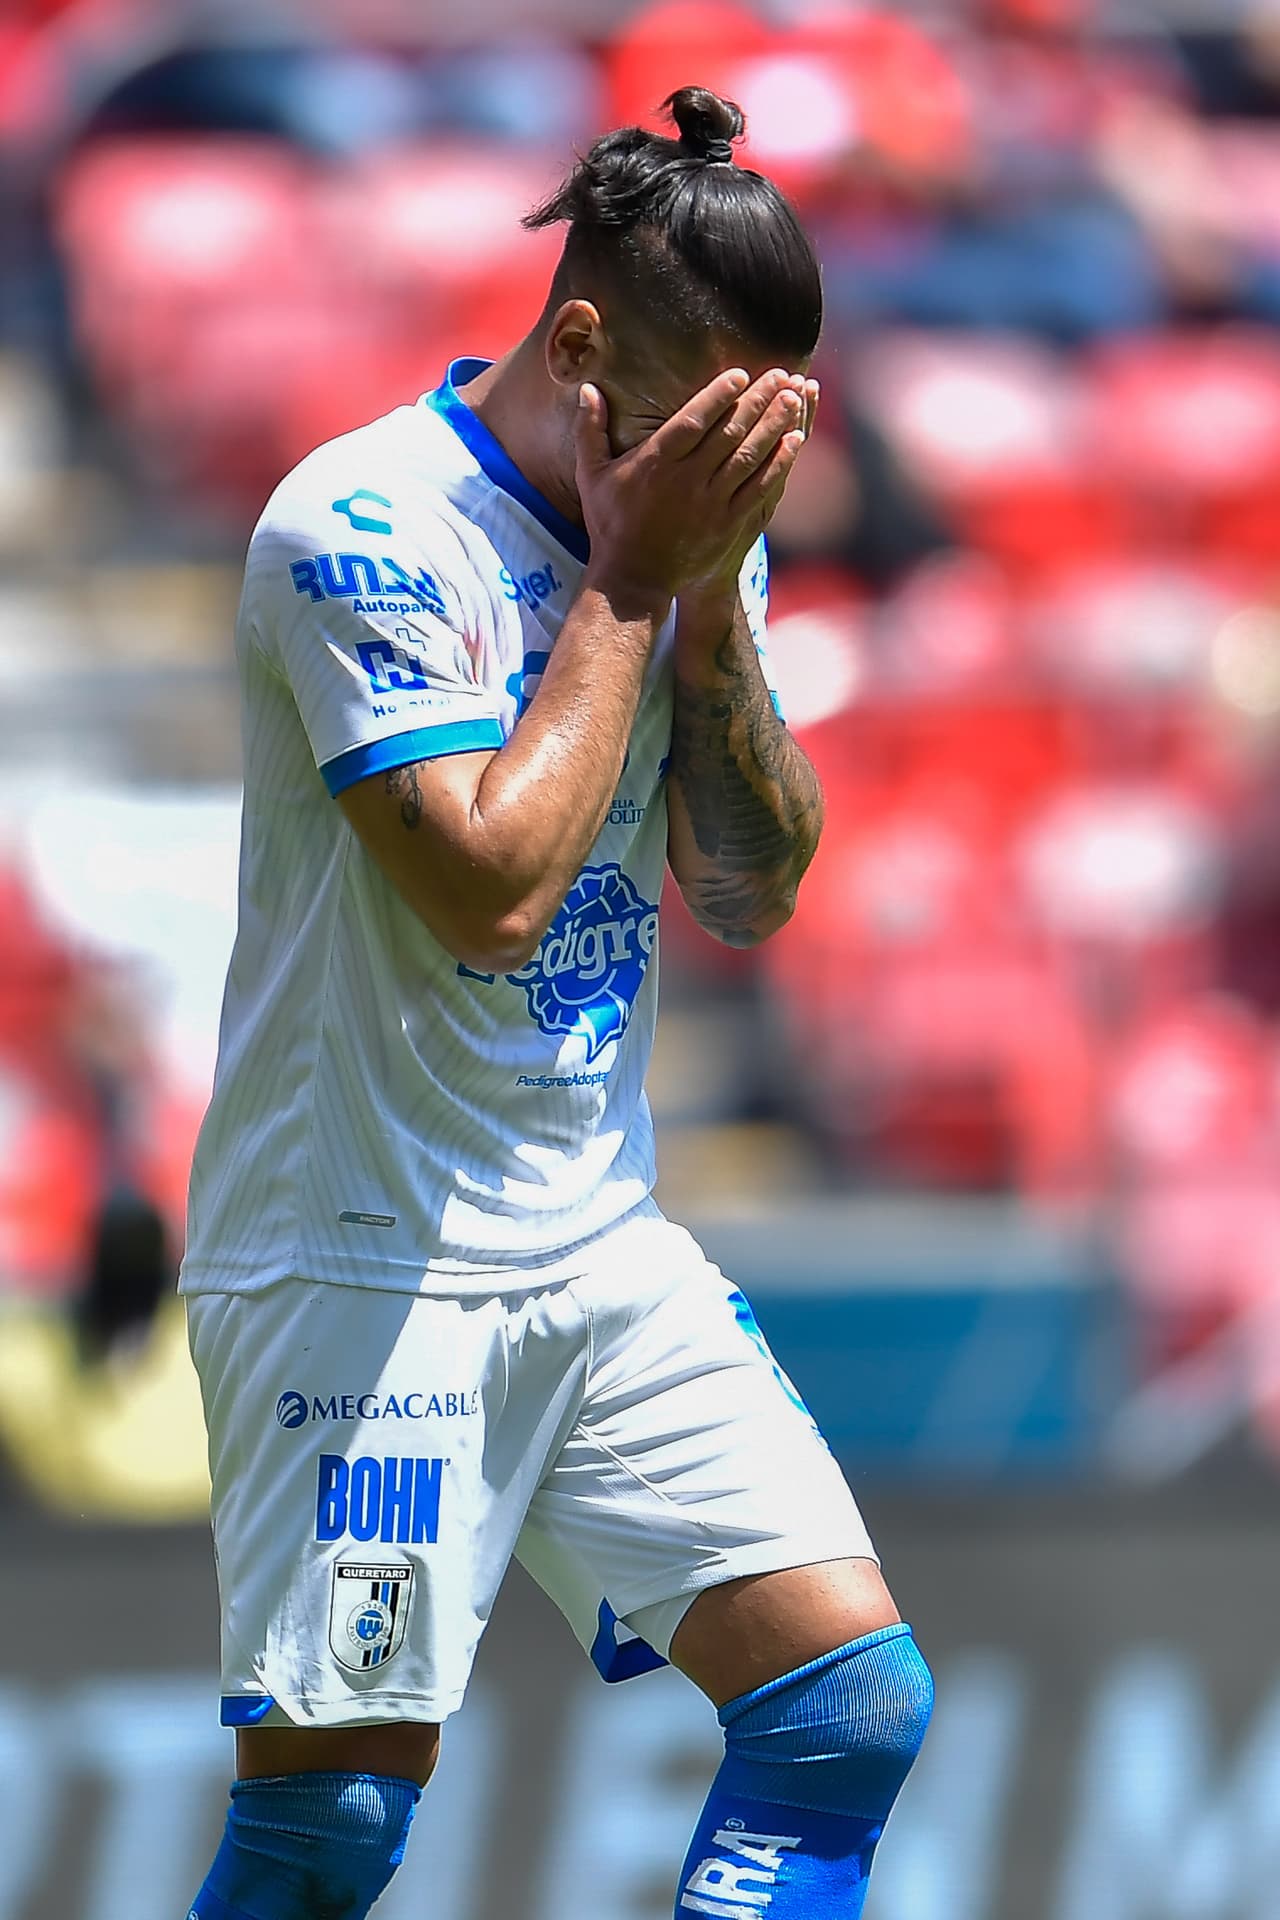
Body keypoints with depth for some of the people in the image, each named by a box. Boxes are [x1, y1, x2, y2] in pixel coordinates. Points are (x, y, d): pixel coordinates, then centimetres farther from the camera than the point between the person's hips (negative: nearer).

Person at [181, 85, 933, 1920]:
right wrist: (626, 585, -15)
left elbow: (754, 893, 7)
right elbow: (492, 883, -23)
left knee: (852, 1701, -3)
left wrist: (713, 603, -6)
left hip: (610, 1252, 7)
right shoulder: (363, 527, -15)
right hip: (362, 1262, -7)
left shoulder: (692, 534, 7)